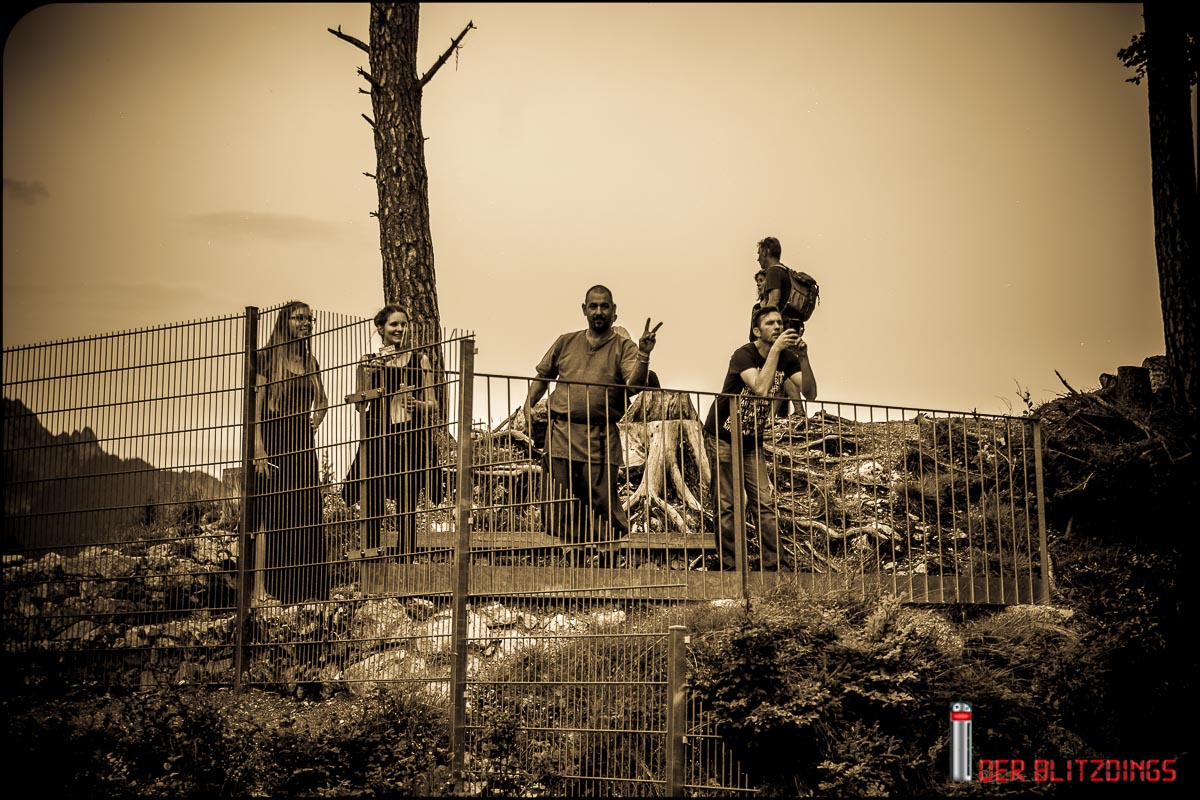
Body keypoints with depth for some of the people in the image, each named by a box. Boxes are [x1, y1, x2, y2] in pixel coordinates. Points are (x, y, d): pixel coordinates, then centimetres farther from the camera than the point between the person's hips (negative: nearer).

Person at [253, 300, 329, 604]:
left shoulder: (310, 363, 16)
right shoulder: (267, 358, -3)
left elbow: (322, 401, 32)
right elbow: (256, 405, -9)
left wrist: (313, 425, 13)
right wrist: (259, 450, -18)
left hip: (302, 443, 6)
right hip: (273, 441, -6)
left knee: (306, 516, 1)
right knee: (271, 514, -10)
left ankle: (305, 590, 2)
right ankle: (262, 590, -10)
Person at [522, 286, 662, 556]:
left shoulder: (623, 347, 5)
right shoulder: (566, 342, 15)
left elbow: (634, 384, -11)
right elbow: (543, 376, 23)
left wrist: (643, 355, -26)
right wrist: (529, 404, 9)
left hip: (600, 438, -3)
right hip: (561, 433, 3)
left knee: (603, 499, -6)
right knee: (561, 500, 4)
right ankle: (572, 547, 17)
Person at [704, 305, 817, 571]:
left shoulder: (787, 358, -1)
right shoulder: (744, 355, -18)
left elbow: (810, 393, -12)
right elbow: (761, 389, -35)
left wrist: (804, 358, -24)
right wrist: (775, 350, -31)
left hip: (752, 442, 5)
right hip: (722, 437, -5)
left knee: (764, 504, -5)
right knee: (726, 505, -4)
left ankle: (772, 566, -7)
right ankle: (730, 567, -1)